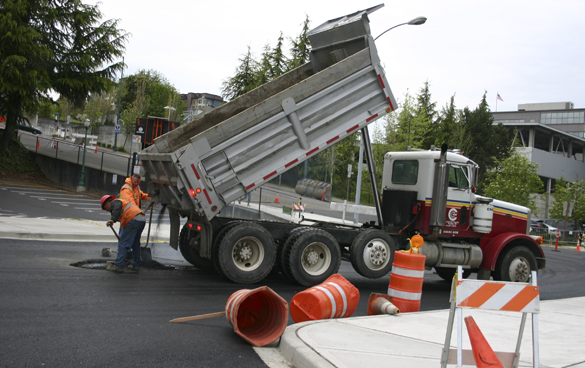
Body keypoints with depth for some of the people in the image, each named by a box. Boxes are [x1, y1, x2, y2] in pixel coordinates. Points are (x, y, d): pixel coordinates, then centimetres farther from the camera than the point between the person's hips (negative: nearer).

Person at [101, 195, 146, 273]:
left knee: (123, 243, -3)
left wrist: (112, 219, -32)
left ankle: (118, 266, -1)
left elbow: (118, 207, -20)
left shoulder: (115, 202, 6)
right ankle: (135, 266, 23)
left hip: (133, 220, -10)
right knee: (135, 243, 18)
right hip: (142, 219, 10)